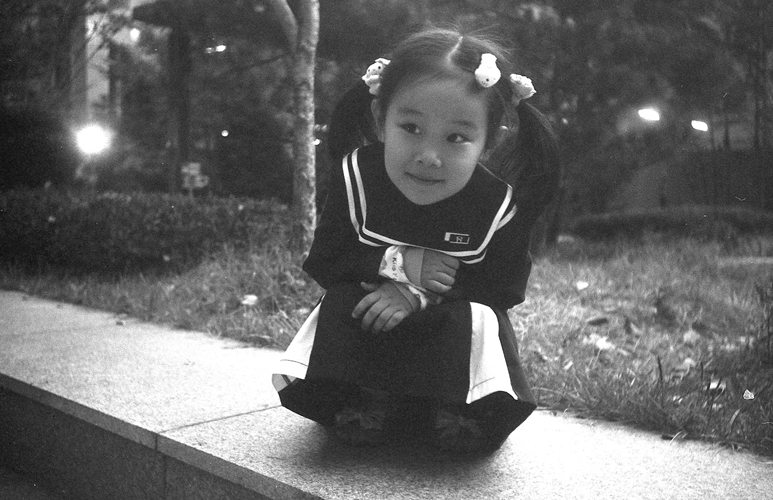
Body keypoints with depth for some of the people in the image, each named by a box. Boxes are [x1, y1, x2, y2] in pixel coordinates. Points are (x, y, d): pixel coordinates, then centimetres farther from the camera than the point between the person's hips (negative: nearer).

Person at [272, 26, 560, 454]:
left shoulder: (497, 204, -23)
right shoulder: (355, 176, -20)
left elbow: (505, 287, -17)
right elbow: (322, 263, -15)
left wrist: (422, 293, -31)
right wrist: (395, 263, -31)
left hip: (457, 325, -1)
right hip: (366, 310, 1)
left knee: (480, 320, -30)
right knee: (340, 305, -27)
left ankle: (456, 408, -11)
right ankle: (366, 403, -13)